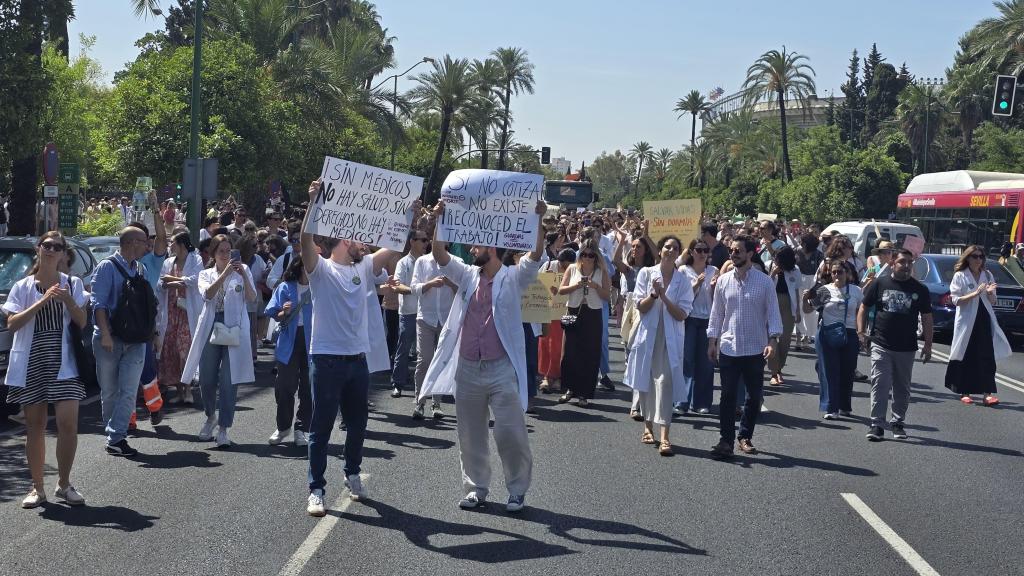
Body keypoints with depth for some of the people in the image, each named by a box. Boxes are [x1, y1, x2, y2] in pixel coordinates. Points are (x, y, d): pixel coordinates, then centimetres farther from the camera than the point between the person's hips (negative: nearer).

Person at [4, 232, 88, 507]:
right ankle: (37, 488, 17)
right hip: (31, 364, 0)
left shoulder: (73, 284, 6)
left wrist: (68, 300, -14)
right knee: (35, 426, 7)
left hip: (63, 362, 0)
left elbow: (82, 323, 3)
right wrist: (43, 301, -15)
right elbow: (12, 324, -7)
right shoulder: (23, 287, 4)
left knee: (68, 424, -8)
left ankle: (64, 484, 8)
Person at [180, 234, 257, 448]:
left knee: (229, 381, -6)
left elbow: (251, 298, -4)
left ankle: (223, 428, -1)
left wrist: (243, 275, -18)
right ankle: (211, 416, 31)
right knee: (206, 379, 5)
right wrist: (224, 274, -20)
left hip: (234, 329, -2)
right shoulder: (206, 274, 13)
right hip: (210, 328, 2)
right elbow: (207, 294, -9)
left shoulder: (242, 270, 9)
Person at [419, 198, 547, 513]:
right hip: (467, 369, 4)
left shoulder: (513, 278, -1)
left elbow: (535, 255, -16)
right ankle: (475, 487, 26)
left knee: (511, 434, -3)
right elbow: (440, 256, 0)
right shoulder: (467, 276, 9)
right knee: (470, 435, 12)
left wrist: (538, 220, -27)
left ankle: (517, 490, 14)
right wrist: (438, 222, -13)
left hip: (502, 369, -4)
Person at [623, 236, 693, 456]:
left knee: (665, 381, -11)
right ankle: (648, 427, 27)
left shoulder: (683, 280, 1)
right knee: (646, 382, 10)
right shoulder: (646, 273, 2)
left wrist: (663, 296, -15)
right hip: (648, 334, 2)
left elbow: (682, 314, -5)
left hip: (670, 338, -2)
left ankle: (664, 436, -15)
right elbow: (641, 307, -1)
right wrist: (653, 294, -18)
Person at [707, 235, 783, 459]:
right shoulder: (723, 281, 3)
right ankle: (726, 440, 5)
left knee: (754, 397, 9)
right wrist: (712, 341, 7)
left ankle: (745, 437, 24)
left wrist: (773, 340, -12)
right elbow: (716, 313, 9)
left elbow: (773, 312, -2)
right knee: (728, 396, -1)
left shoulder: (765, 282, -3)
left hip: (755, 349, -1)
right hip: (728, 348, 1)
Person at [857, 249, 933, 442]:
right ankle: (877, 424, -5)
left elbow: (926, 318, 9)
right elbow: (863, 308, 7)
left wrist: (928, 344, 4)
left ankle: (898, 422, 24)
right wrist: (861, 332, -5)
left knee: (902, 388, 11)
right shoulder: (879, 284, 3)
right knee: (879, 385, -8)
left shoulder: (919, 290, 6)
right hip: (881, 346, -2)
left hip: (907, 348, 2)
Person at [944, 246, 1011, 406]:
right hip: (967, 321, -3)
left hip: (985, 321, 3)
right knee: (966, 358, 2)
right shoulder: (960, 276, -2)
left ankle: (987, 394, -7)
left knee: (987, 358, -5)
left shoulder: (987, 275, 11)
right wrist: (976, 293, -19)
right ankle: (964, 393, 13)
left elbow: (993, 301, 13)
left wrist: (990, 292, -9)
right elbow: (956, 300, -10)